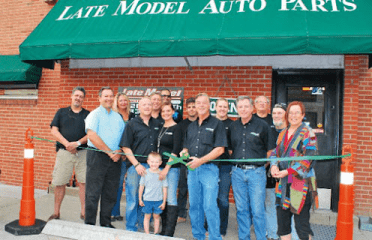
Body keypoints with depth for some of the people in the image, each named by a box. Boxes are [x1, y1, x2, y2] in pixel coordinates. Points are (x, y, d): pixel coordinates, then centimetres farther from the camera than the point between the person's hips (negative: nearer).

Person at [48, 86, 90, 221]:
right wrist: (67, 144, -11)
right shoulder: (61, 112, 12)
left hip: (82, 152, 0)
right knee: (59, 183, 2)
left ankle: (84, 213, 9)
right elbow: (54, 131, 3)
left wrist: (78, 143, -14)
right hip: (64, 152, 0)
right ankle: (56, 213, 16)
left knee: (83, 182, -1)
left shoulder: (87, 115, 10)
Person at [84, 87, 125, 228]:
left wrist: (119, 152, -5)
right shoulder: (94, 115, -1)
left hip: (115, 159, 5)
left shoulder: (118, 117, 16)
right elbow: (92, 136, -14)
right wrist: (110, 152, -14)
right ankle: (89, 224, 8)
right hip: (97, 156, -5)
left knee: (110, 193, 9)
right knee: (93, 193, -2)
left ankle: (106, 223, 20)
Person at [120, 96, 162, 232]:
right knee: (133, 199, 2)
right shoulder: (132, 124, 0)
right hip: (135, 166, -3)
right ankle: (131, 228, 15)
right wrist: (137, 164, -10)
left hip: (152, 166, 3)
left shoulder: (158, 124, 11)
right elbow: (125, 147, -3)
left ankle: (143, 224, 25)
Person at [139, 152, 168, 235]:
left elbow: (164, 189, 0)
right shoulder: (145, 173, -3)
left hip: (158, 200, 0)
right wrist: (140, 199, 5)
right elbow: (141, 187, 5)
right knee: (147, 216, 7)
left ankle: (156, 233, 21)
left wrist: (164, 202, 0)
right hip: (147, 200, 0)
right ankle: (147, 233, 16)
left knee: (156, 216, 10)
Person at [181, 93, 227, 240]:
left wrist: (201, 160, -17)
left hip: (209, 168, -6)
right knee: (194, 206, 10)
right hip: (192, 169, 6)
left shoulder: (217, 124, -2)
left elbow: (220, 149, -10)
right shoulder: (191, 126, 17)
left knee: (210, 206, -7)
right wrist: (184, 153, -1)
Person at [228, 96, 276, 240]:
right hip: (237, 172, 4)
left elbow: (270, 150, 2)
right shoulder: (233, 127, 9)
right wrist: (236, 165, 9)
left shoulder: (262, 126, -2)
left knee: (258, 210, -1)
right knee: (241, 209, 11)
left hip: (256, 172, -3)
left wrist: (262, 166, 1)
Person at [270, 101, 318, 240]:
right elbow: (275, 152, 16)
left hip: (301, 183, -6)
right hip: (284, 182, 6)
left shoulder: (307, 133, -5)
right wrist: (274, 165, -5)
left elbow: (308, 158, -13)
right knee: (282, 220, 11)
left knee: (301, 222, -2)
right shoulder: (283, 134, 15)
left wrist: (288, 171, -20)